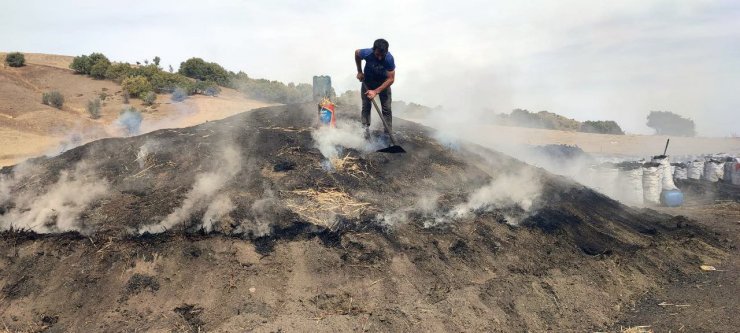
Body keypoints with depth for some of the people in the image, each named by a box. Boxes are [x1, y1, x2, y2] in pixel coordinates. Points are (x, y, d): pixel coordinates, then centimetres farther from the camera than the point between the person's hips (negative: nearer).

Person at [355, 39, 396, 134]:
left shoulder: (389, 58, -35)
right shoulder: (367, 53, -32)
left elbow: (391, 79, -29)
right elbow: (356, 52, -6)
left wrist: (376, 92, -33)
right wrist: (359, 72, -3)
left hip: (383, 82, -1)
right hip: (367, 81, 1)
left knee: (386, 108, -4)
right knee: (366, 106, 2)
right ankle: (365, 130, 10)